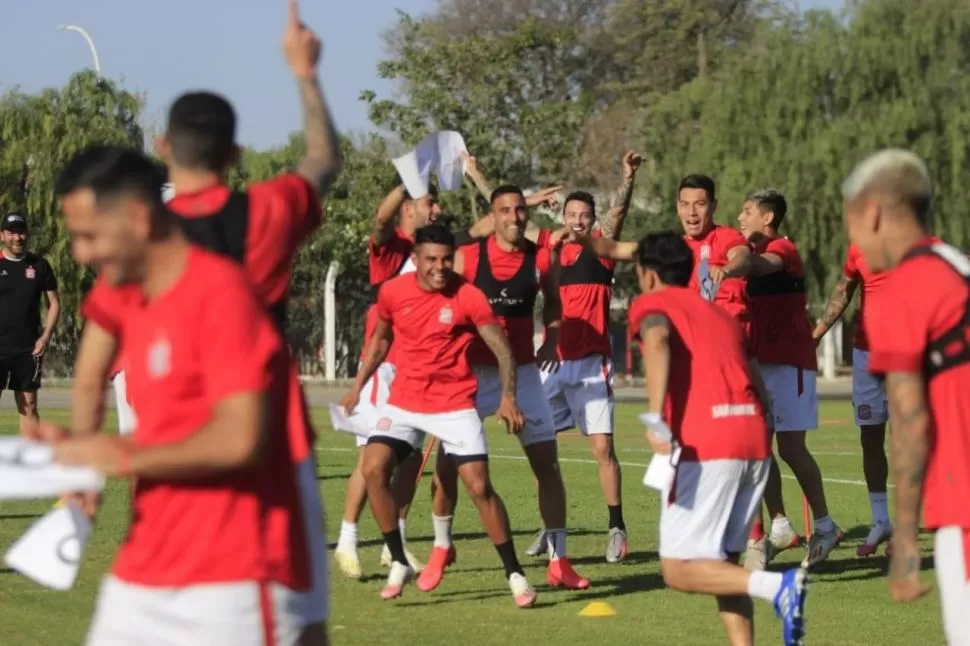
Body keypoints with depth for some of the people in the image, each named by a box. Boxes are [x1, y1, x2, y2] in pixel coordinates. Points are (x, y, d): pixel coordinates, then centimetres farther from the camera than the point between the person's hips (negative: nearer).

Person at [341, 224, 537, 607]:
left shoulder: (468, 297, -13)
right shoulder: (393, 292, -3)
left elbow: (502, 349, -8)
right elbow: (380, 338, 16)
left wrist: (508, 397, -21)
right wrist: (359, 386, 16)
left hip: (455, 405, -3)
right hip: (404, 400, 3)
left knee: (480, 487, -10)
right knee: (373, 469, -13)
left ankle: (515, 574, 3)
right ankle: (399, 564, 1)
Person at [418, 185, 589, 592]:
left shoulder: (540, 259, -3)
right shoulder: (467, 258, -9)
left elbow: (552, 303, 17)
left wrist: (552, 340, 4)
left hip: (522, 371, 1)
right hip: (473, 371, -1)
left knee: (547, 462, -2)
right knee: (448, 462, -2)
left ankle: (558, 561, 5)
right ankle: (441, 548, 19)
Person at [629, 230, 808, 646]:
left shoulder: (651, 304, 8)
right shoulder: (719, 314, 28)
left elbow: (658, 337, -16)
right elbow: (757, 385, 25)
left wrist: (656, 417, -26)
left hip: (703, 446, -7)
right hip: (754, 441, 7)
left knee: (679, 569, -2)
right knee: (723, 563, 17)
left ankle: (776, 585, -23)